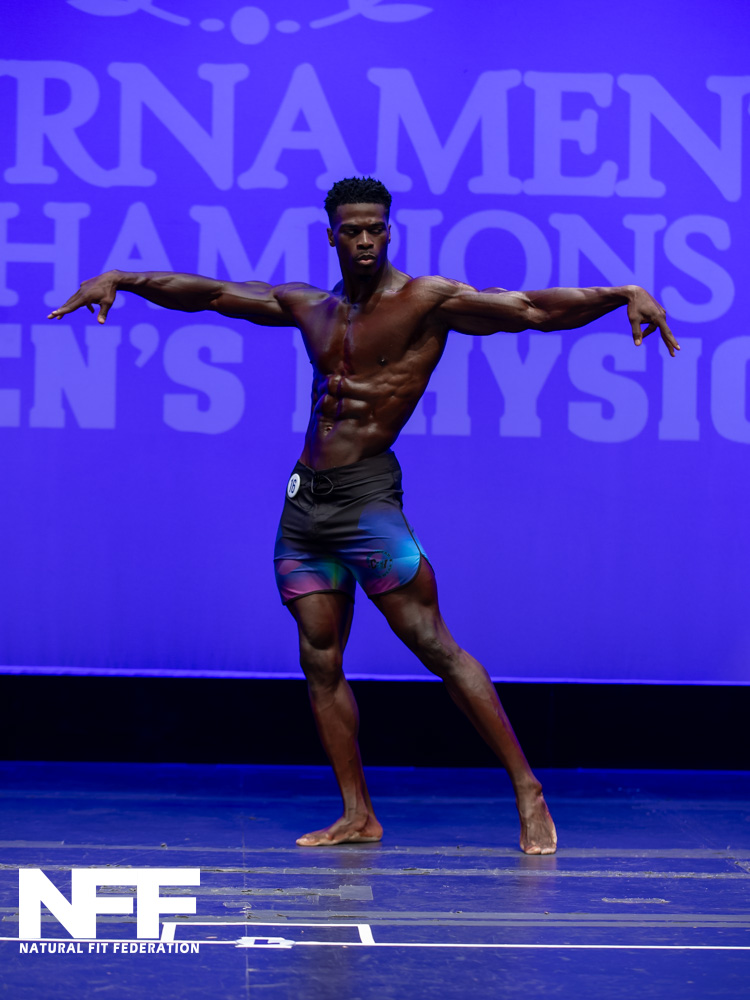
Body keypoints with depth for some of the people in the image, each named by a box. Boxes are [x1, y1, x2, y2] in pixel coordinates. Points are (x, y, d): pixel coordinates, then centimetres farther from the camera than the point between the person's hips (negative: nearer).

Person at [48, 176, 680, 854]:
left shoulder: (428, 302, -4)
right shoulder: (309, 308, 14)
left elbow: (533, 309, -14)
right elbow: (210, 294, 21)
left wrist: (622, 295, -27)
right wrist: (124, 281, 19)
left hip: (367, 495, -6)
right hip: (304, 500, 6)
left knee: (433, 643, -10)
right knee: (320, 659, 4)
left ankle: (527, 791, -6)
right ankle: (358, 816, 11)